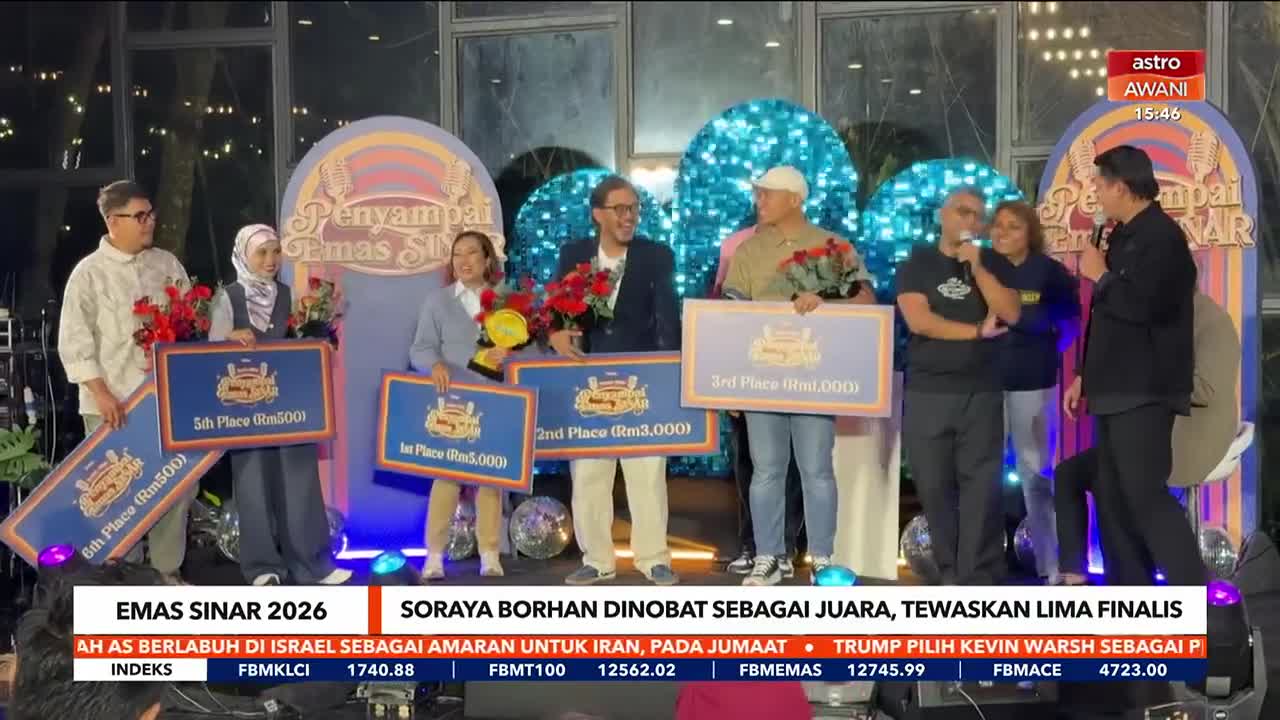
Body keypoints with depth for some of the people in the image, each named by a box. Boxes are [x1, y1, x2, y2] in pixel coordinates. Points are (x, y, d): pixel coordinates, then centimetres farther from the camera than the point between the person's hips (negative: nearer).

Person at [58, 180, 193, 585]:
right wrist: (102, 393, -16)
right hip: (114, 405, -4)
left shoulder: (167, 264, 10)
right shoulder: (89, 272, -4)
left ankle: (167, 572, 20)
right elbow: (74, 342, -8)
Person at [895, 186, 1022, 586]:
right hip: (926, 393, 0)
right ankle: (952, 574, 11)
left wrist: (976, 266, -10)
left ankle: (978, 579, -3)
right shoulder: (917, 264, 6)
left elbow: (1011, 314, -5)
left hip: (981, 392, 0)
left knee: (981, 486, -6)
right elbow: (918, 321, -8)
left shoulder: (995, 263, 10)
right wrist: (978, 331, -5)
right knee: (935, 487, 2)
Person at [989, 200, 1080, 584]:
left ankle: (1052, 566, 17)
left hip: (1032, 383, -1)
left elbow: (1070, 325, 8)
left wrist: (1046, 355, 0)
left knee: (1037, 473, 8)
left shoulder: (1049, 272, -2)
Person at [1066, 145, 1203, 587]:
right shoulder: (1123, 236, 17)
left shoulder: (1162, 236, -12)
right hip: (1117, 391, 10)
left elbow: (1140, 306, -26)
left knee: (1146, 495, -14)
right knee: (1113, 498, 11)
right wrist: (1086, 375, 20)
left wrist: (1100, 275, -10)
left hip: (1144, 392, -10)